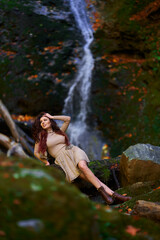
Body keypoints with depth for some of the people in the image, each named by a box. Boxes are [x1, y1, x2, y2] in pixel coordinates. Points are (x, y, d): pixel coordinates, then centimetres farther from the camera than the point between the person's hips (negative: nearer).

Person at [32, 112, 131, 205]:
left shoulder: (59, 131, 20)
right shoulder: (41, 135, 13)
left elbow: (68, 119, 10)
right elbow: (36, 152, 15)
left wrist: (53, 117, 14)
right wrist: (46, 162, 8)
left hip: (73, 150, 2)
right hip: (63, 158, -2)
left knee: (82, 166, -35)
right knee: (85, 176, -25)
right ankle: (112, 194, -33)